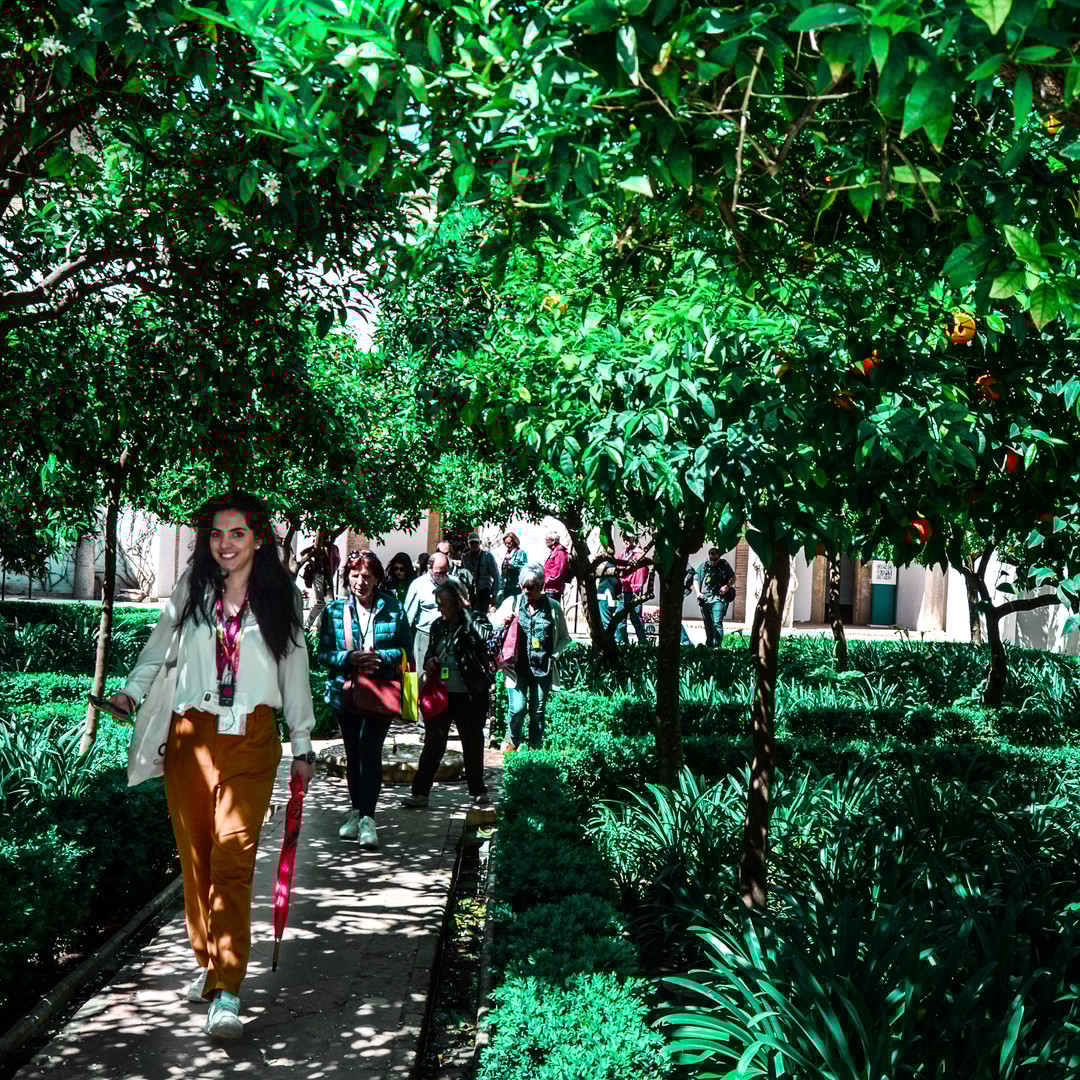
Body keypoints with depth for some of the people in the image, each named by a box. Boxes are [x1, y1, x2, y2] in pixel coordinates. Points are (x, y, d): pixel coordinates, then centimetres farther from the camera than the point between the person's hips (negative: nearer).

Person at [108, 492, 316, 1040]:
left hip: (251, 740, -2)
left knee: (232, 860, -11)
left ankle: (227, 994, -11)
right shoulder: (191, 591, 6)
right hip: (191, 734, 3)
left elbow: (294, 672, 9)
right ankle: (208, 963, 26)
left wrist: (302, 745, 12)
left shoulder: (281, 598, 3)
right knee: (195, 857, 8)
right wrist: (131, 690, 2)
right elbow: (161, 641, 18)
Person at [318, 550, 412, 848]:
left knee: (369, 749, -14)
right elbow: (324, 653, 0)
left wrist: (381, 657, -17)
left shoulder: (392, 608, -1)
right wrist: (349, 658, -18)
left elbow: (406, 649, 1)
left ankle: (367, 818, -9)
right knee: (353, 754, 13)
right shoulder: (334, 610, 2)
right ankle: (357, 812, 28)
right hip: (345, 692, 3)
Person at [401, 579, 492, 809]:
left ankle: (478, 791, 22)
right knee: (433, 743, 4)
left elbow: (480, 637, -30)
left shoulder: (476, 620, -7)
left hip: (470, 695, -4)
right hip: (441, 694, 4)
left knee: (472, 744, 9)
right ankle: (420, 792, 6)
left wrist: (465, 610, -23)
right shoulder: (438, 625, 8)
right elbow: (430, 651, 22)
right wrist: (429, 662, -1)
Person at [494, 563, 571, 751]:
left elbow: (564, 638, 12)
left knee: (538, 711, 8)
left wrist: (554, 655, -3)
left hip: (543, 669, 1)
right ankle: (512, 742, 19)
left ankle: (535, 749, 22)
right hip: (518, 667, -1)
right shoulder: (511, 602, 3)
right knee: (517, 708, -7)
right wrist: (502, 622, -10)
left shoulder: (553, 607, 3)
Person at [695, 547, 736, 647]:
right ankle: (708, 646, 20)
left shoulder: (724, 565, 4)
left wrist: (727, 586, -7)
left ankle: (717, 646, -17)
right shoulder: (703, 566, 9)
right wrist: (698, 592, 0)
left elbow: (733, 578, 12)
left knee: (717, 623, -16)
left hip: (718, 599, -4)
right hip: (705, 599, 4)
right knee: (708, 625, 10)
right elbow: (696, 580, 15)